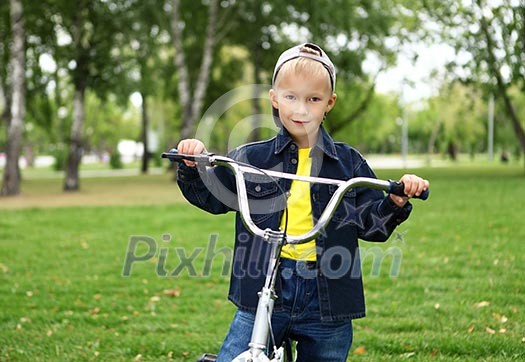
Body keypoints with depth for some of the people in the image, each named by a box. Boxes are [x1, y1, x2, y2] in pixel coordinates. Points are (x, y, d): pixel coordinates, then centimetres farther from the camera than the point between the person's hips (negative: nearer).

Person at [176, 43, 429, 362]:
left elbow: (372, 224, 7)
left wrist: (396, 202, -11)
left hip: (326, 300, 1)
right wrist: (193, 166, -7)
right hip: (263, 290, 0)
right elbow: (211, 197, 10)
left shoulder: (348, 162, 6)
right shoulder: (252, 158, 4)